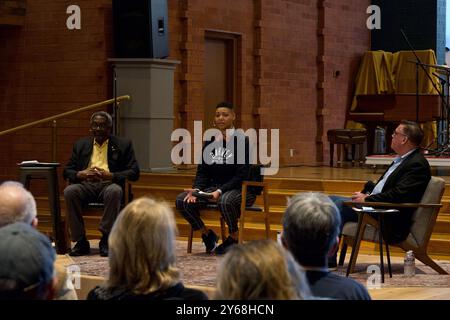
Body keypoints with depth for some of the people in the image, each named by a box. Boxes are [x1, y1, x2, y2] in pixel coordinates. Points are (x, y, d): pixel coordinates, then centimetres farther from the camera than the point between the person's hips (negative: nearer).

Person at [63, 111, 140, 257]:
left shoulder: (123, 145, 11)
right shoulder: (81, 145, 19)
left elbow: (134, 172, 1)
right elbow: (67, 171, 15)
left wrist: (110, 175, -14)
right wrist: (81, 174, -9)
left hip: (108, 185, -2)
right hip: (86, 185, 2)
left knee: (115, 191, -38)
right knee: (69, 191, -31)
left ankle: (106, 240, -28)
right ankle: (81, 241, -23)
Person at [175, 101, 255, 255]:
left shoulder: (242, 141, -8)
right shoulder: (210, 142, 9)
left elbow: (242, 175, -14)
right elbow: (202, 171, 10)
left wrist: (220, 191, -25)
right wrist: (196, 189, -11)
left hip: (240, 189, -6)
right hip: (214, 187, 6)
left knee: (225, 201, -40)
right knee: (182, 200, -15)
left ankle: (234, 238, -12)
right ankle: (207, 234, 4)